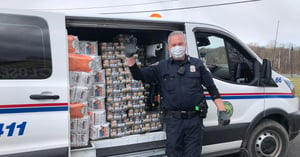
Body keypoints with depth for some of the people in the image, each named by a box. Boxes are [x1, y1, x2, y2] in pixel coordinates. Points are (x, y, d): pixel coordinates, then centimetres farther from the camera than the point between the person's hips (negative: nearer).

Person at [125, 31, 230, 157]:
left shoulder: (197, 64, 7)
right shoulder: (161, 67, 6)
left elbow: (212, 89, 8)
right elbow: (139, 75, 3)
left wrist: (222, 111, 0)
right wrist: (129, 57, -11)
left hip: (194, 119, 0)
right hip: (173, 121, 0)